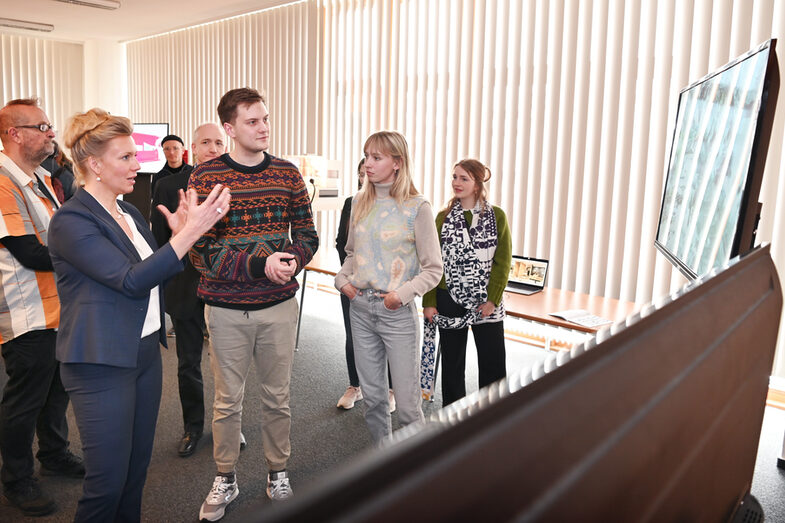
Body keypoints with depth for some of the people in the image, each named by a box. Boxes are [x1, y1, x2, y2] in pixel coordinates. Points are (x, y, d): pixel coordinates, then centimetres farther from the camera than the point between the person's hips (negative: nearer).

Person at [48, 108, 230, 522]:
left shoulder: (129, 213, 10)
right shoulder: (71, 220, -16)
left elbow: (156, 274, 13)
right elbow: (132, 281, -25)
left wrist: (180, 231, -3)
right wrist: (192, 230, -28)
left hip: (145, 352, 8)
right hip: (102, 364, -8)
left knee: (137, 469, 18)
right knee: (108, 481, 3)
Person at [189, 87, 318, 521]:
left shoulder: (287, 174, 2)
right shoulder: (205, 177, -7)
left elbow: (307, 235, 6)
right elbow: (202, 250, -12)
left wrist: (292, 258, -17)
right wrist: (259, 264, -24)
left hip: (279, 306, 2)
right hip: (227, 309, -2)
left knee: (277, 395, 14)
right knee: (228, 399, 11)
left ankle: (278, 474, 33)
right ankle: (225, 481, 31)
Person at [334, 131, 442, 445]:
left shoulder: (417, 207, -9)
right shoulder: (360, 202, 8)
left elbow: (433, 269, -7)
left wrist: (403, 294, -17)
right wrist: (342, 279, 4)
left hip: (398, 312, -5)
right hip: (360, 308, 5)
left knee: (407, 401, 1)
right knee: (372, 395, 15)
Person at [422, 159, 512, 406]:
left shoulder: (497, 216, -1)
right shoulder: (444, 217, 4)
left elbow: (503, 262, -3)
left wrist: (493, 299, -11)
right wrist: (429, 301, -3)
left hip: (486, 304, -1)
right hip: (450, 301, 2)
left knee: (493, 366, 2)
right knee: (452, 364, 12)